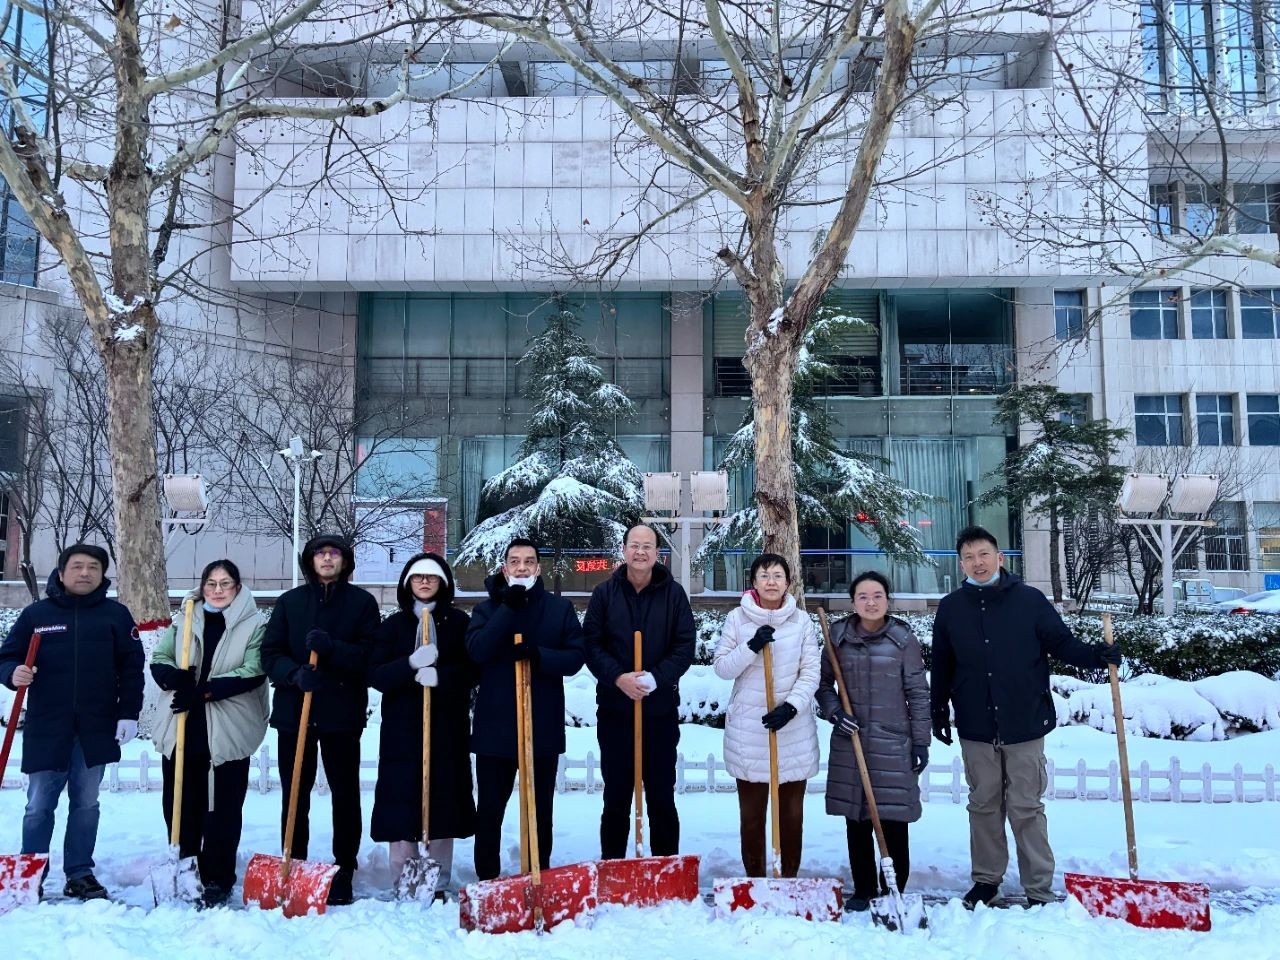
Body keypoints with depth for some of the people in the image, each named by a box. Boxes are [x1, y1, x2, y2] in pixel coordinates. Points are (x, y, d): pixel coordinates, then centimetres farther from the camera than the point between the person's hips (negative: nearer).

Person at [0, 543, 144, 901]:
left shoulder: (116, 614, 4)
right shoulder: (36, 613, 3)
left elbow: (131, 668, 3)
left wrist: (129, 714, -4)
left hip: (96, 729, 1)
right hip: (46, 728, 0)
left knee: (86, 805, 9)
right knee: (39, 806, 5)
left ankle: (80, 874, 19)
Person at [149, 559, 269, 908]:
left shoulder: (254, 624, -2)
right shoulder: (184, 621, 12)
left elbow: (252, 672, -12)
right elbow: (159, 661, 7)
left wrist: (204, 691, -19)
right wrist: (175, 677, -16)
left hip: (228, 731, -4)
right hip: (182, 727, 4)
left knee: (224, 806, 2)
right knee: (179, 801, 11)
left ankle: (218, 880, 13)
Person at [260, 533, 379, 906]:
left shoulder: (362, 602, 1)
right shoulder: (289, 601, 8)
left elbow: (370, 655, -7)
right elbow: (270, 653, 2)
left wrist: (332, 648, -23)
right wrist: (295, 673, -17)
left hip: (342, 713, -2)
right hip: (293, 711, 2)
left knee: (345, 796, 6)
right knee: (294, 796, 9)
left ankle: (343, 876, 16)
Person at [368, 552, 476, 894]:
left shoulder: (459, 622, 6)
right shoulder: (394, 624, 9)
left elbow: (471, 669, -3)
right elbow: (375, 674, -1)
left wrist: (440, 676, -21)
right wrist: (411, 664, -18)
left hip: (447, 726, -1)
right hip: (402, 727, 1)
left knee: (443, 798, 0)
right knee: (401, 800, -3)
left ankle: (440, 882, 11)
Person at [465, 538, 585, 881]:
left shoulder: (560, 608, 4)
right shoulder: (487, 609, 4)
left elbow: (575, 657, -4)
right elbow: (477, 650, -14)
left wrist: (538, 655, -20)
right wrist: (509, 609, -19)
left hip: (543, 724, 0)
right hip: (495, 724, 0)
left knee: (541, 808, 11)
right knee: (489, 807, 8)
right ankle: (487, 878, 21)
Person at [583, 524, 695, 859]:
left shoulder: (674, 593, 0)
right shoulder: (604, 593, 1)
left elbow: (685, 646, -3)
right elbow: (590, 644, -3)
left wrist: (656, 678, -17)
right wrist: (618, 677, -17)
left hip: (661, 709, 0)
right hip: (614, 708, 0)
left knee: (662, 795, 9)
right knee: (616, 796, 10)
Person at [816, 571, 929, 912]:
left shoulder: (903, 639, -3)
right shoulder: (839, 636, 3)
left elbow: (918, 693, 0)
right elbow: (823, 683, 11)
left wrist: (921, 741, -1)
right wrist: (834, 712, -6)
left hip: (893, 743, -2)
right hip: (850, 743, 2)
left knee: (893, 822, 0)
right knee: (856, 821, 9)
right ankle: (863, 890, 23)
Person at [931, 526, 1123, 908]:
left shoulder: (1029, 600, -4)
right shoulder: (951, 607, 2)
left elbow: (1061, 643, -2)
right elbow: (942, 666, 8)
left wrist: (1096, 655, -19)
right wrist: (939, 712, 10)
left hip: (1024, 724, -2)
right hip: (975, 729, 2)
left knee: (1026, 809, 5)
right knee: (983, 806, 13)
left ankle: (1040, 890, 15)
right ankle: (986, 879, 27)